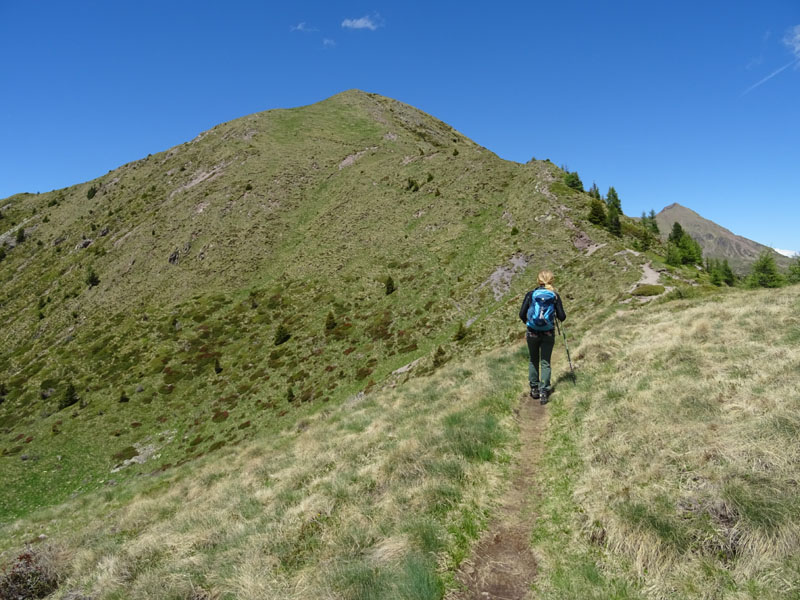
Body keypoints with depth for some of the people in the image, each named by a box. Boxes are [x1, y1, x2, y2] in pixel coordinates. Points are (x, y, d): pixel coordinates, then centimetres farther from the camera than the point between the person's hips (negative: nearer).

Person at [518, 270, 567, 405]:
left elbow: (522, 314, -6)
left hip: (532, 333, 0)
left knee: (533, 361, 17)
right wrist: (556, 314, 19)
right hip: (548, 334, 0)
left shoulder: (530, 294, -3)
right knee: (545, 363, 7)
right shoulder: (555, 296, -2)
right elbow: (562, 317, -4)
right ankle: (544, 392, 2)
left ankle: (534, 389, 23)